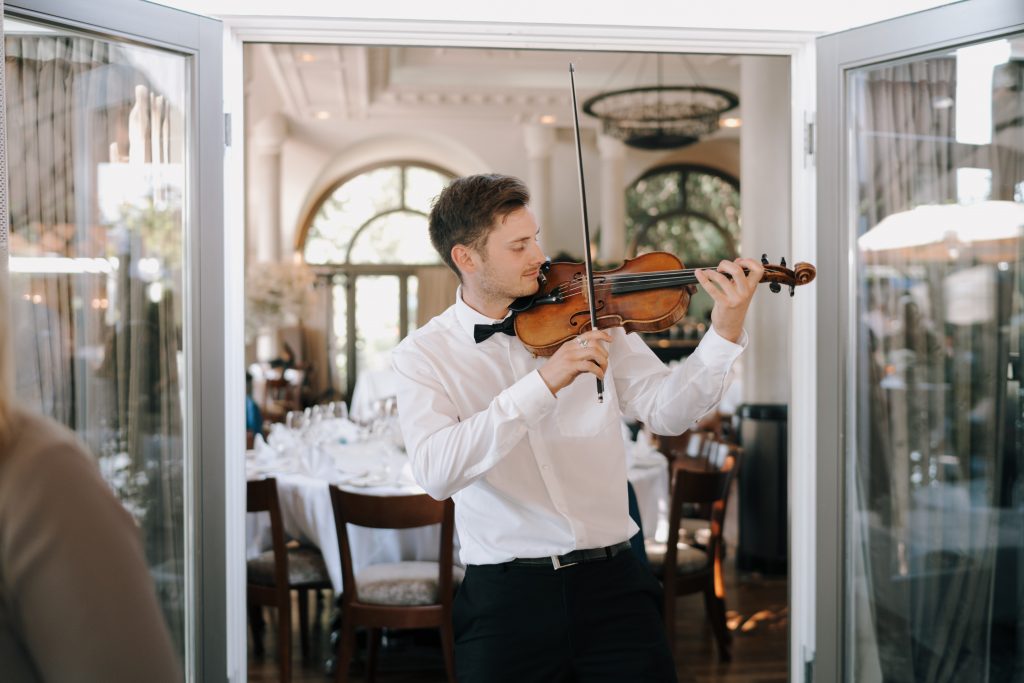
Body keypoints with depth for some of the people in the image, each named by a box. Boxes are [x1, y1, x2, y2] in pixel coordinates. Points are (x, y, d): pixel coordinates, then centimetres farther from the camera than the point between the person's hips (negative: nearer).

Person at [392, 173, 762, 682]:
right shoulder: (424, 354, -3)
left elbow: (665, 411, -2)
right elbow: (435, 471, -20)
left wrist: (725, 334, -17)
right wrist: (543, 384, -28)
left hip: (612, 582, 2)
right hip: (505, 596, -2)